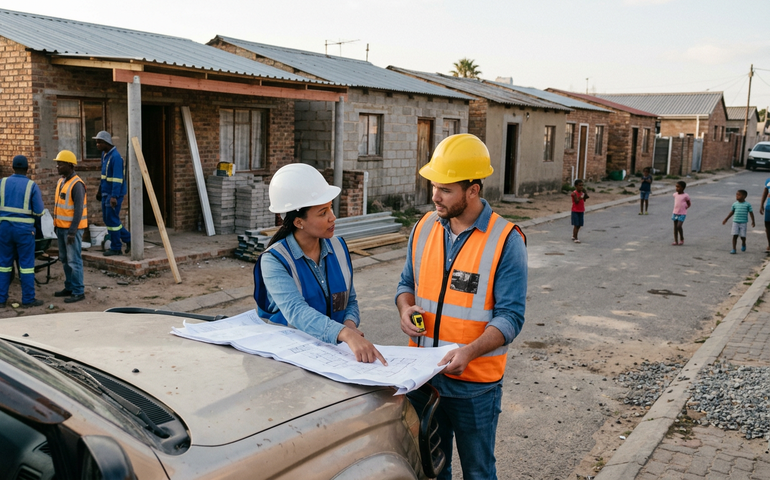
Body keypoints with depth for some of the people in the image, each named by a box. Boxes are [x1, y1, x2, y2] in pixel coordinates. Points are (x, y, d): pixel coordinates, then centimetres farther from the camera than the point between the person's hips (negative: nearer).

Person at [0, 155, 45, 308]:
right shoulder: (32, 186, -7)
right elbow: (39, 211, -9)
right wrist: (40, 200, 12)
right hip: (24, 229, -3)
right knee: (26, 264, 4)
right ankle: (28, 299, 7)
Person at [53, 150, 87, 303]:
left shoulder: (76, 184, -16)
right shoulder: (61, 181, 12)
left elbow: (78, 210, -19)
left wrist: (72, 232, -21)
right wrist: (56, 225, 17)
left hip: (72, 228, -9)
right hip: (61, 227, 9)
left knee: (74, 260, -5)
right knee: (64, 260, 15)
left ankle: (78, 292, 2)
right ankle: (69, 287, 26)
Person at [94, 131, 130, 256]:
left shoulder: (115, 157, -20)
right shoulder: (104, 154, 11)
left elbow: (117, 178, -25)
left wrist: (114, 196, -29)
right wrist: (100, 189, 24)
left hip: (114, 194, -10)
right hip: (106, 193, 10)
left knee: (112, 220, -3)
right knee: (107, 219, 14)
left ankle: (115, 248, 8)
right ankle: (128, 238, 24)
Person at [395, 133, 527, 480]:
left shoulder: (506, 241, -15)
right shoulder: (423, 229, 0)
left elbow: (510, 316, -17)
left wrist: (470, 351, -33)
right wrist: (406, 307, -10)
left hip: (475, 383, -4)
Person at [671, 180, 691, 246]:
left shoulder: (685, 196, -9)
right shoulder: (675, 194, 4)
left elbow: (689, 204, 3)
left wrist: (685, 208, -6)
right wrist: (677, 208, 12)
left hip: (682, 214, -5)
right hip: (675, 213, 5)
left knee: (679, 226, -15)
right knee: (675, 227, 4)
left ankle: (682, 239, 6)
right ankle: (676, 241, 9)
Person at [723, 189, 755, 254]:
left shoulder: (747, 204, -4)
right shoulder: (735, 204, 3)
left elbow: (751, 213, 0)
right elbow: (732, 212, 15)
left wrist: (753, 221, -4)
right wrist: (726, 219, 20)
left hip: (743, 223, -2)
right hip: (735, 222, 2)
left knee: (742, 236, 4)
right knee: (735, 236, -5)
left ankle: (743, 244, 36)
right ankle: (733, 249, -3)